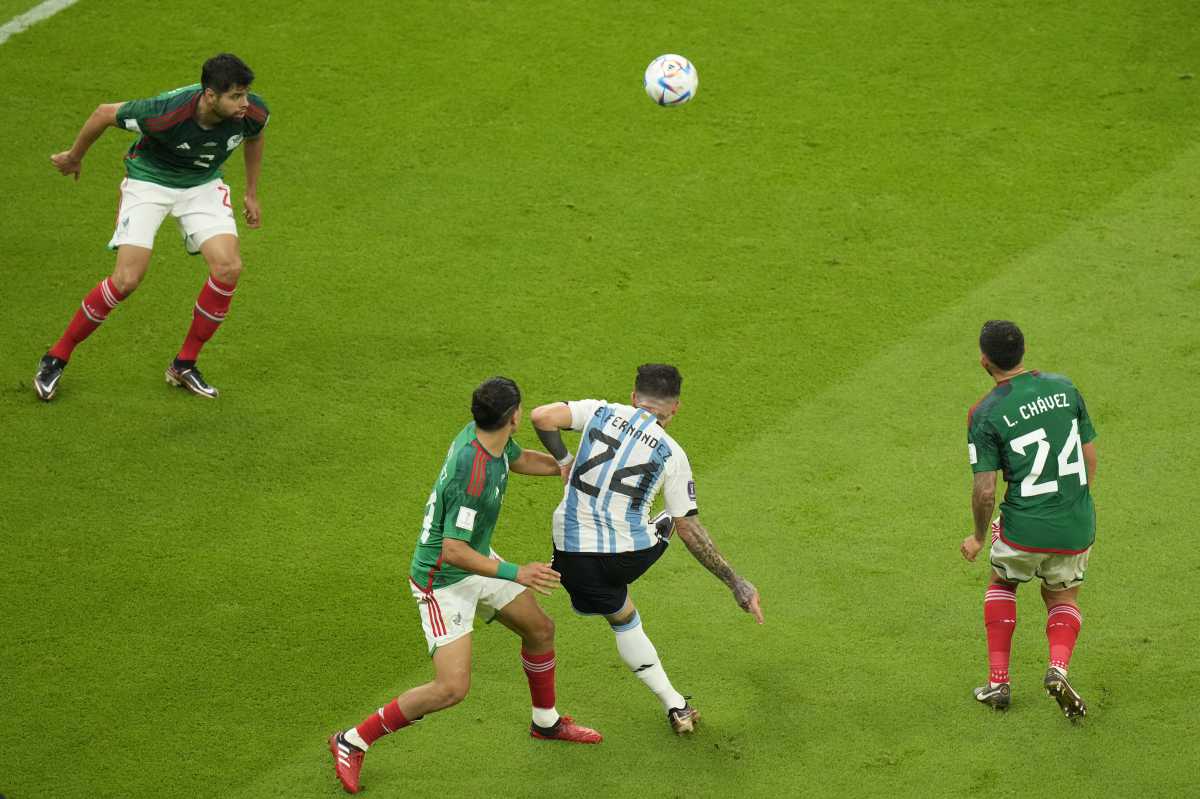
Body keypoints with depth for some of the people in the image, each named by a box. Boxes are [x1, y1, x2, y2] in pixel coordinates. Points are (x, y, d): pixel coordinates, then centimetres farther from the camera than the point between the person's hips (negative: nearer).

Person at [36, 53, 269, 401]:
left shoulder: (253, 112, -23)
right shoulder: (166, 113, -36)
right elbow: (104, 113, -18)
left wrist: (252, 194, 13)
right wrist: (74, 157, -1)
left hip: (203, 185, 4)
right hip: (149, 181, -4)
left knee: (228, 267, -16)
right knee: (127, 279, -16)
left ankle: (184, 365, 1)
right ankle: (56, 358, 3)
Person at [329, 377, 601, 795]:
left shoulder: (485, 435, -7)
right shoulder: (474, 476, -36)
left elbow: (520, 459, 18)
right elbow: (453, 551, -33)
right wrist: (516, 574, -31)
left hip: (477, 561, 10)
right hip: (442, 580, -10)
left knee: (540, 629, 20)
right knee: (452, 687, -14)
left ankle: (546, 722, 45)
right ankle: (353, 742, 1)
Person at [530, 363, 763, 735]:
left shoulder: (600, 412, 1)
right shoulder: (672, 454, -1)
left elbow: (542, 417, -11)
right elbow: (689, 529, 0)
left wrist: (563, 460, 8)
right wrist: (735, 582, 7)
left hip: (574, 556, 1)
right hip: (632, 556, -1)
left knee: (623, 619, 27)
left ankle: (676, 706, 24)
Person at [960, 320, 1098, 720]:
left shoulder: (985, 414, -11)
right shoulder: (1064, 387, 1)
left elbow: (985, 490, -11)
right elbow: (1090, 456, 8)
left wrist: (978, 537, 6)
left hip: (1024, 526, -3)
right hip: (1077, 528, 3)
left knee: (1002, 582, 27)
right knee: (1063, 597, 25)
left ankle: (998, 681, 21)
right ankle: (1058, 666, -3)